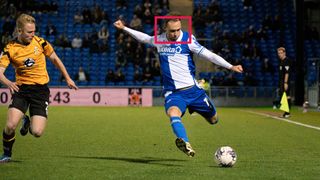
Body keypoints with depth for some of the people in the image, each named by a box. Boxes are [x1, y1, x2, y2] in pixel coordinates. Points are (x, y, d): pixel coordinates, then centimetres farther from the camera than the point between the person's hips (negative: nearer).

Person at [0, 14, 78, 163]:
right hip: (21, 88, 0)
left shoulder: (40, 42, -3)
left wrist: (67, 79, 15)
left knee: (37, 132, -12)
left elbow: (54, 59, 13)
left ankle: (28, 123, 27)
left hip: (40, 89, 0)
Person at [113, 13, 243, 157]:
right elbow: (144, 38, 27)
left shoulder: (187, 39, -6)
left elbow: (209, 55, -10)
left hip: (192, 90, 0)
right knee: (173, 113, -33)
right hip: (172, 92, 1)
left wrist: (230, 66, -19)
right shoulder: (159, 40, 5)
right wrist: (124, 28, 31)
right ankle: (185, 143, -55)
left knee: (213, 119, 9)